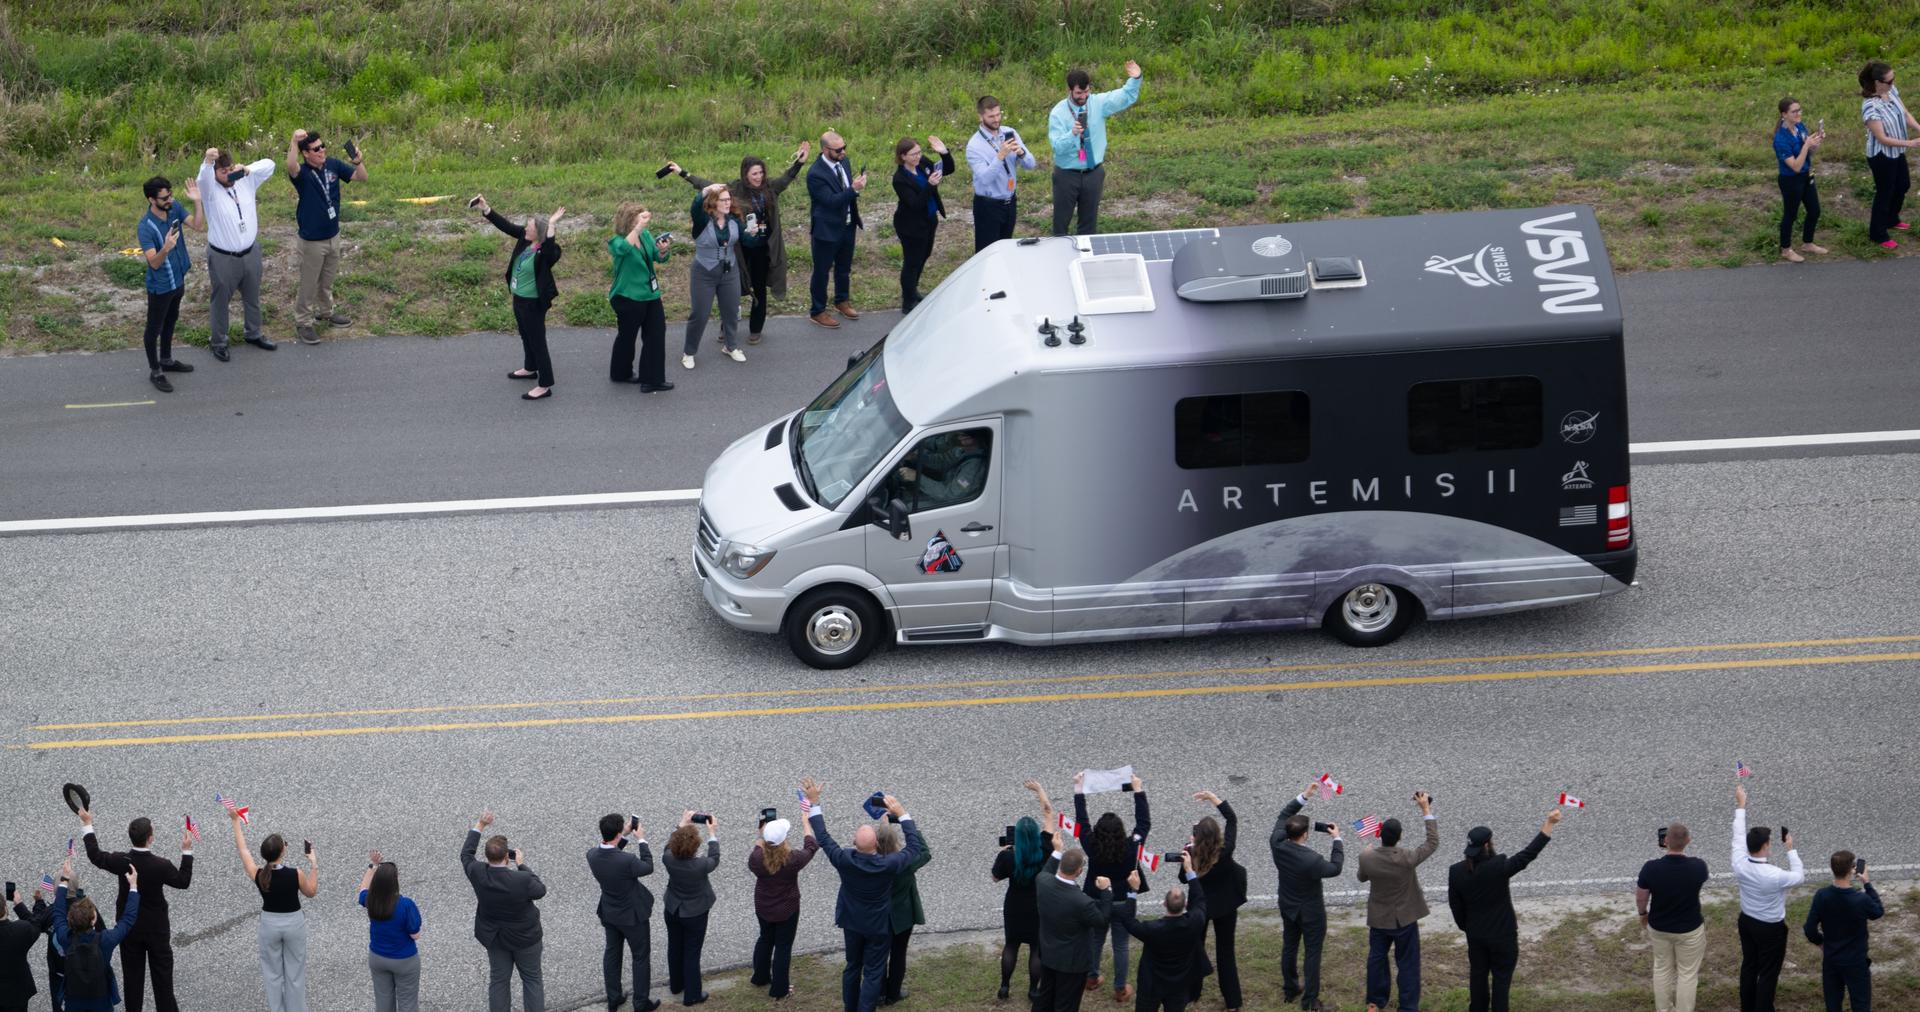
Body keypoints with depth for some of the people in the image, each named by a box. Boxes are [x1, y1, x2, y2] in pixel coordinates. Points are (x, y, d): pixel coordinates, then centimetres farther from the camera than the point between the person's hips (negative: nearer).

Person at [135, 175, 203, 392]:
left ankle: (166, 360, 45)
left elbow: (199, 226, -8)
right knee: (154, 328, 11)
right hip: (160, 286, -7)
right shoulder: (145, 227, -30)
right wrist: (166, 248, -53)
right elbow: (154, 263, -32)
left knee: (171, 321, 25)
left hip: (177, 279, 7)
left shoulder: (175, 209, -10)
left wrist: (197, 202, -22)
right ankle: (155, 372, 25)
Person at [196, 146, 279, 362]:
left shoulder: (246, 181, -3)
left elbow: (269, 164, 2)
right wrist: (207, 161, -64)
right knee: (221, 301, 10)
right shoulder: (210, 189, -18)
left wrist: (248, 170, -17)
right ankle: (217, 342, 26)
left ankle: (253, 334, 42)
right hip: (223, 257, -5)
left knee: (252, 297, 22)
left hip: (250, 252, 5)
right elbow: (204, 178, -41)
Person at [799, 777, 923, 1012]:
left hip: (852, 923, 4)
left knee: (852, 967, 22)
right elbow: (915, 846, -15)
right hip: (879, 926, -3)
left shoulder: (844, 860, -25)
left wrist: (814, 803, -5)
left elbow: (823, 837, -10)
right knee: (873, 973, 7)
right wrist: (902, 814, -13)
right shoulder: (888, 865, -30)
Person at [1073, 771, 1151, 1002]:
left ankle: (1092, 978, 42)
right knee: (1121, 945, 12)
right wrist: (1138, 791, -9)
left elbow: (1081, 820, -12)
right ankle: (1120, 989, 22)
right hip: (1124, 903, -1)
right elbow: (1144, 822, -14)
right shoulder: (1131, 847, -25)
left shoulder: (1092, 847, -23)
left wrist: (1079, 789, -7)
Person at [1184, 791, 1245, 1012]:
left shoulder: (1192, 855, -25)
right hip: (1225, 906, 0)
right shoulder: (1225, 851, -27)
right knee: (1226, 951, 13)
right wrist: (1214, 798, -9)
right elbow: (1232, 819, -14)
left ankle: (1190, 992, 30)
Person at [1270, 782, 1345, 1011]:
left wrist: (1304, 796, -7)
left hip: (1288, 908, 6)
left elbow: (1283, 817, -4)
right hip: (1311, 912, -6)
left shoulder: (1277, 844, -21)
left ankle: (1290, 990, 37)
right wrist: (1337, 840, -10)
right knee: (1313, 953, 9)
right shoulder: (1311, 860, -36)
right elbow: (1334, 868, -17)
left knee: (1289, 947, 21)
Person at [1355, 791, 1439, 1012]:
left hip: (1378, 918, 3)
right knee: (1407, 963, 10)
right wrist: (1426, 809, -14)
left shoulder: (1367, 858, -20)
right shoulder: (1406, 859, -30)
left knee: (1377, 957, 23)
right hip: (1404, 919, -3)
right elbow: (1433, 843, -16)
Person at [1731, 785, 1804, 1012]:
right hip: (1771, 928, -6)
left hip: (1747, 922, 6)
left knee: (1749, 966, 21)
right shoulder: (1775, 876, -33)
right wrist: (1791, 850, -2)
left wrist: (1741, 806, 6)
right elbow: (1799, 876, -13)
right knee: (1768, 973, 8)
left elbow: (1739, 837, -4)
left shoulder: (1740, 865, -19)